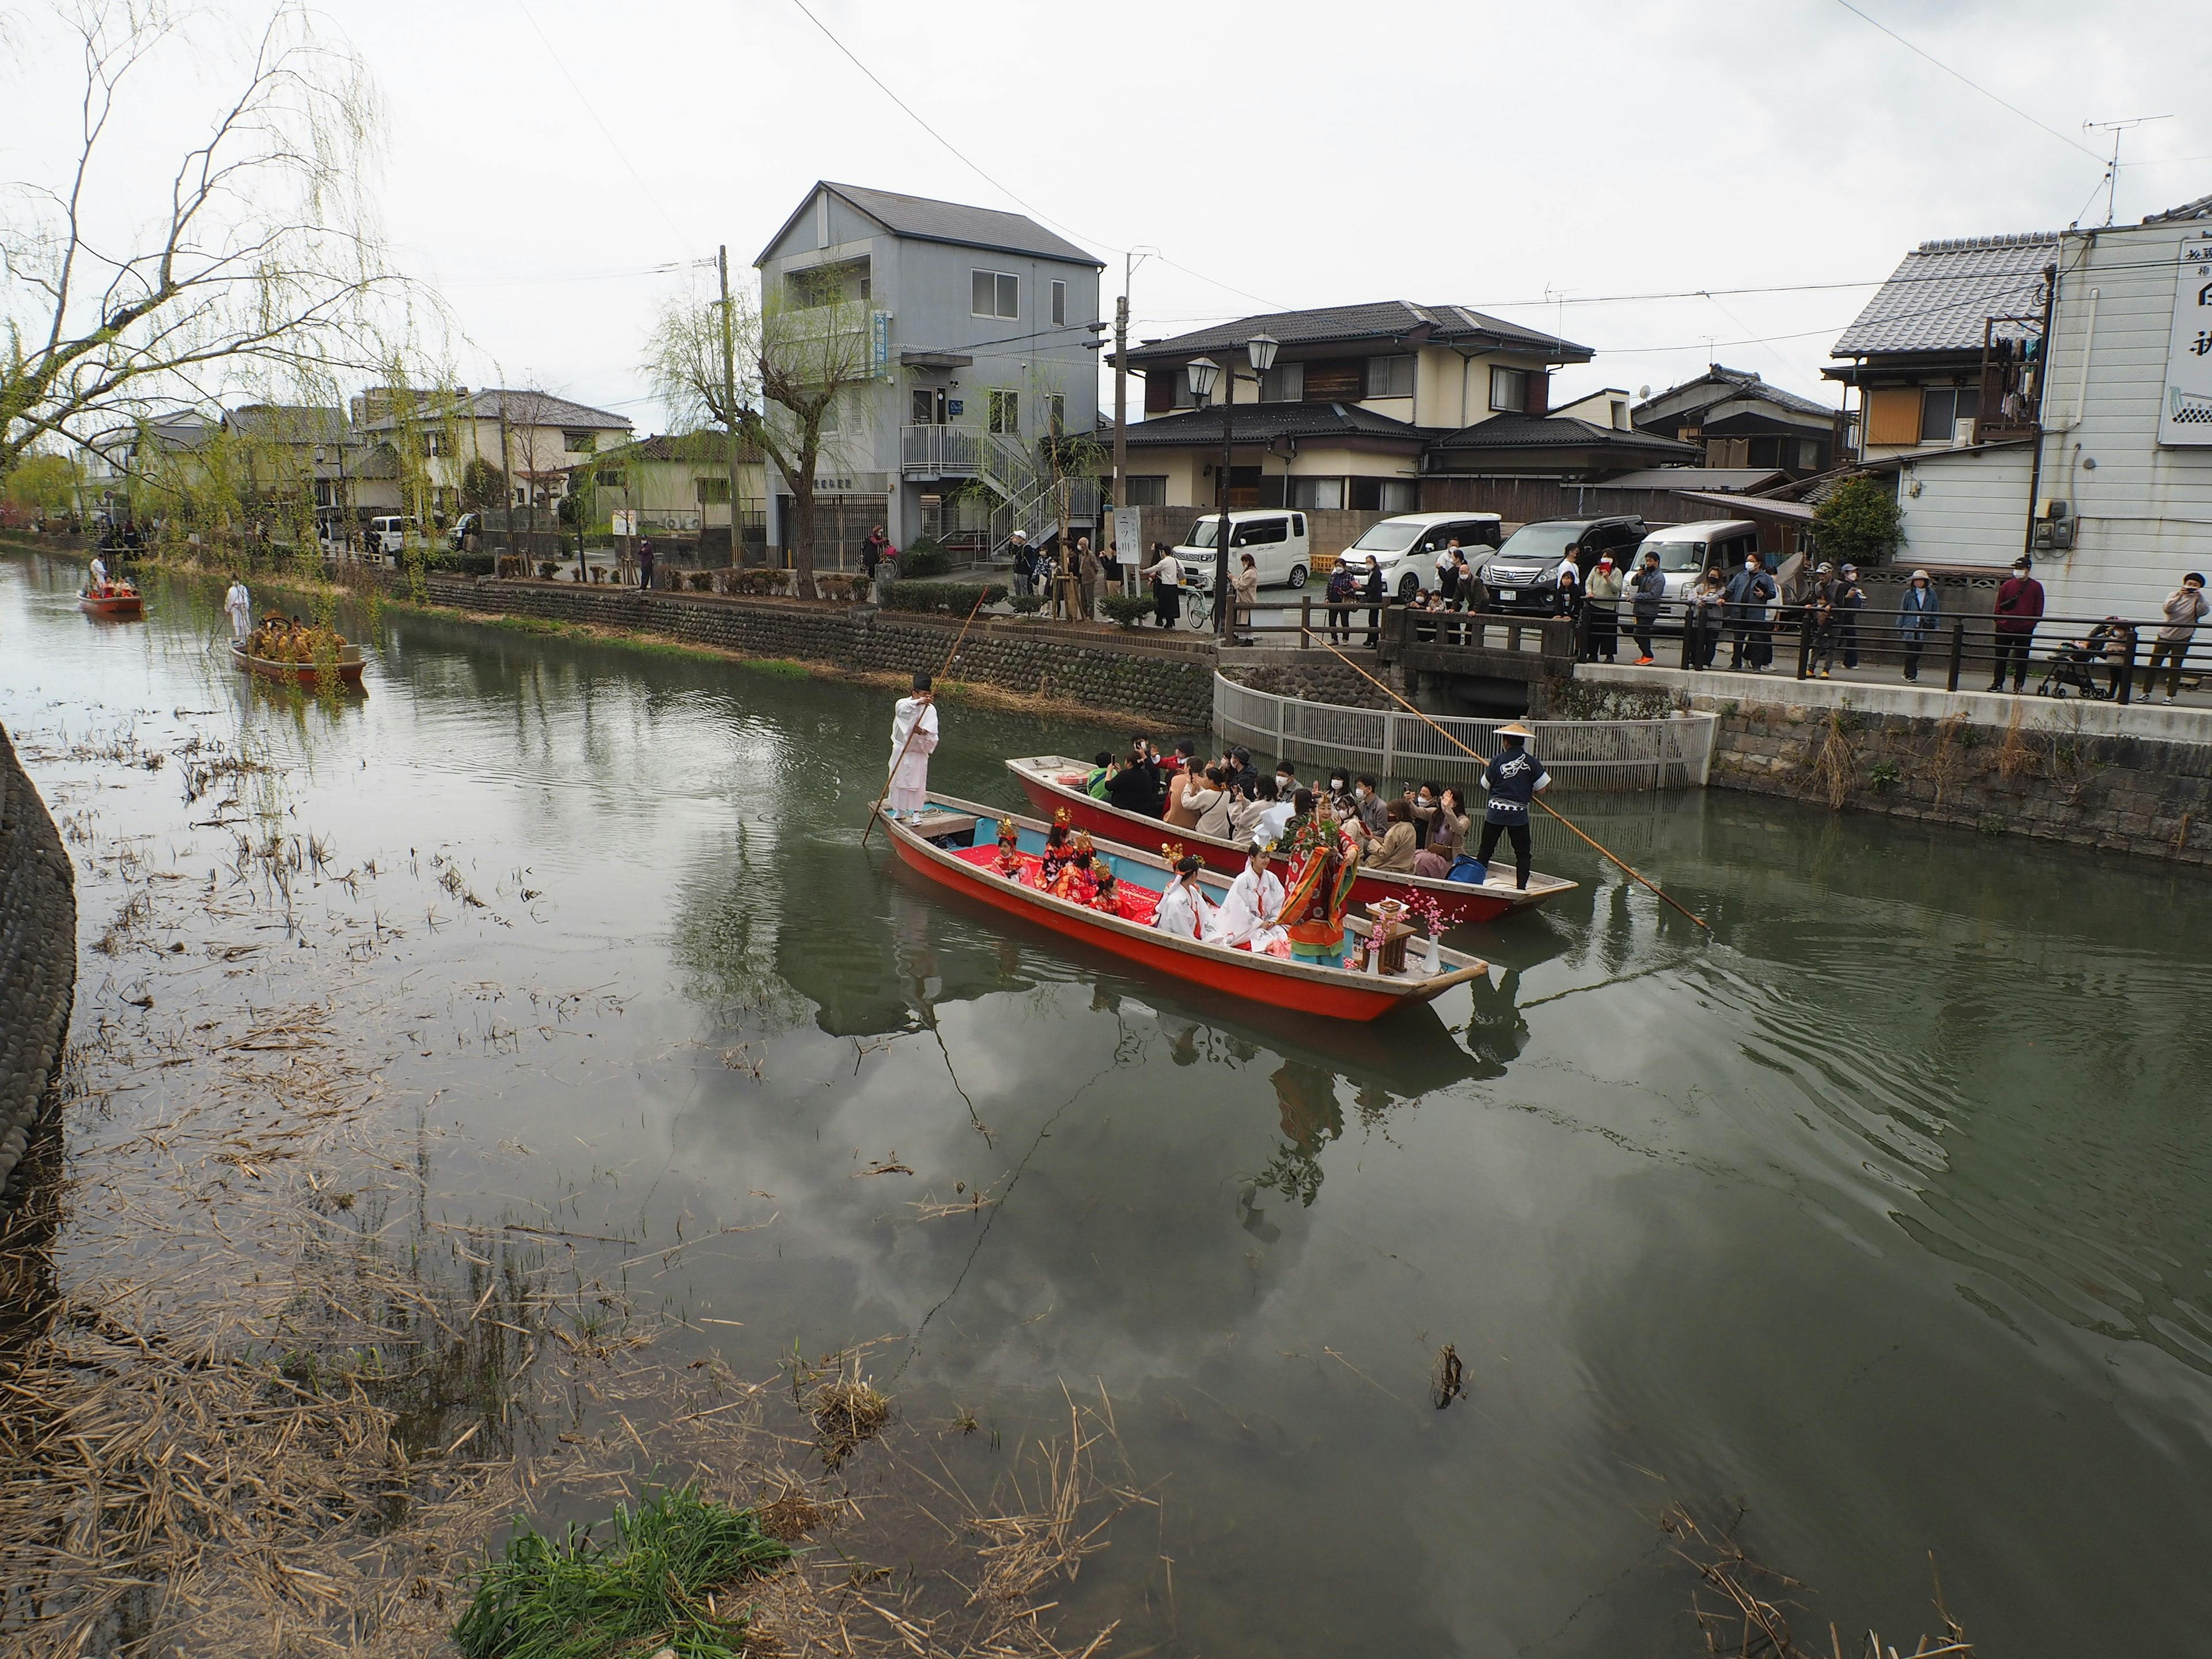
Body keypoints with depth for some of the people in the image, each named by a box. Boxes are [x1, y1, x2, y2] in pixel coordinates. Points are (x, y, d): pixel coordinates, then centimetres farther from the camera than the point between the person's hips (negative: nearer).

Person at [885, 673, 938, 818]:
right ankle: (900, 810, 27)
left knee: (917, 783, 0)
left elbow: (931, 734, -12)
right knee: (898, 780, 10)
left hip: (918, 753, -1)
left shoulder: (930, 709, -7)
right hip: (900, 750, 1)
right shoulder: (904, 703, -8)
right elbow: (902, 709, -35)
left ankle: (916, 813, 14)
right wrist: (919, 702, -52)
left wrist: (922, 732, -35)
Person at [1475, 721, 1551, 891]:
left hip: (1496, 811, 1)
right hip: (1519, 813, -1)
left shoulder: (1497, 761, -4)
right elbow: (1544, 786, -2)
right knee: (1522, 854, 9)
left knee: (1485, 850, 13)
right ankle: (1521, 887, 4)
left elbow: (1486, 785, 6)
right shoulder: (1531, 762, -5)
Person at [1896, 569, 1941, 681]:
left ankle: (1908, 673, 17)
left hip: (1924, 629, 2)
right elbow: (1902, 611, 6)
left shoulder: (1932, 594, 6)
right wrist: (1900, 626, 3)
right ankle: (1911, 675, 1)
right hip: (1910, 627, -2)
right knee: (1911, 652, -5)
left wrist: (1935, 625, 3)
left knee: (1918, 652, 4)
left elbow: (1936, 611, 11)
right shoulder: (1909, 594, 2)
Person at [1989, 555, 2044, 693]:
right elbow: (1999, 605, 9)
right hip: (2005, 628, 2)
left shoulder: (2036, 587, 2)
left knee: (2022, 659, 4)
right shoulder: (2007, 585, 6)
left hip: (2025, 630, -1)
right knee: (2001, 657, 5)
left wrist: (2032, 623, -3)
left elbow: (2038, 609, 4)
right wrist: (1999, 621, 2)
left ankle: (2019, 685, 10)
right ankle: (1997, 683, 13)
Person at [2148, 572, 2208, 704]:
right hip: (2165, 635, 1)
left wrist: (2200, 597, -31)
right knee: (2154, 664, 1)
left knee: (2175, 668, 0)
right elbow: (2167, 608, -14)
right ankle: (2146, 692, 8)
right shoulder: (2175, 595, 5)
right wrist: (2179, 596, -26)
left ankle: (2170, 696, 5)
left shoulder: (2198, 599, 1)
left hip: (2182, 638, -1)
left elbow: (2203, 611, -19)